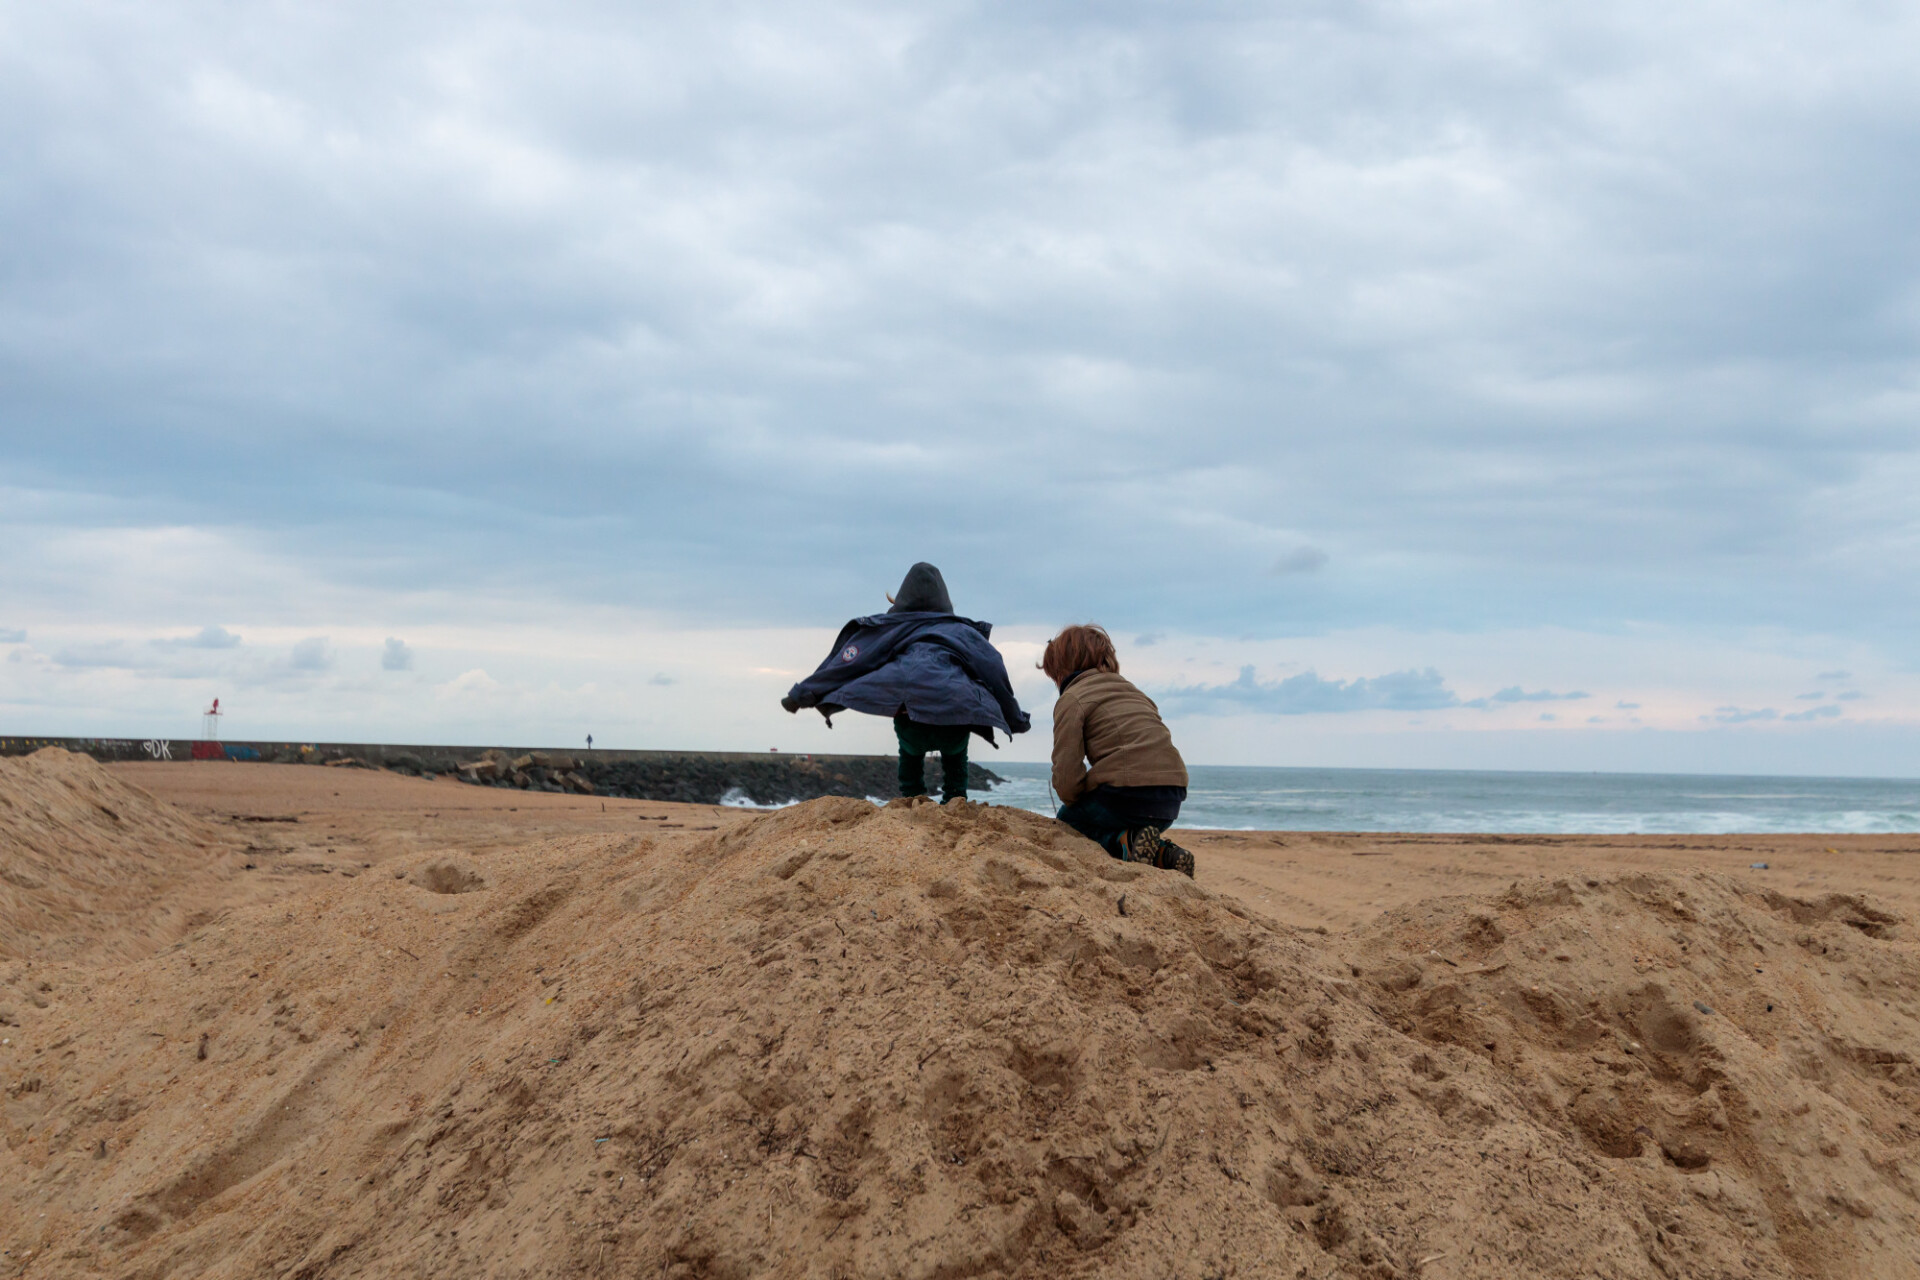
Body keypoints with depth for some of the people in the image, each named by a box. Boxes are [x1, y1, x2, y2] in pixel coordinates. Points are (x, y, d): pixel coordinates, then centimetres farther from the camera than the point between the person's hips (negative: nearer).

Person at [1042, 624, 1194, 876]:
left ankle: (1124, 840, -10)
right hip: (1172, 800, 7)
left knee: (1067, 822, 17)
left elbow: (1067, 774, -7)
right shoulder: (1132, 690, 27)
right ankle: (1162, 852, 2)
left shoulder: (1072, 698, 4)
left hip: (1128, 792, -7)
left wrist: (1075, 804, 15)